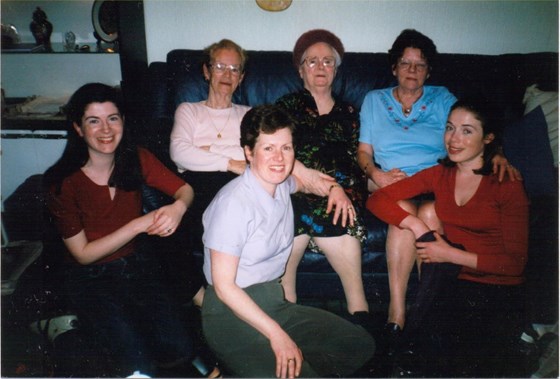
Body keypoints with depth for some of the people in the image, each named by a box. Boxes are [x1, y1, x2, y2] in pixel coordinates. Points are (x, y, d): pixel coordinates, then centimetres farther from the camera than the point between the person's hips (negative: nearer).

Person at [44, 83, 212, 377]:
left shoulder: (137, 159, -6)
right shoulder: (62, 182, -16)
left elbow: (184, 189, -1)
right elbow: (83, 254, -14)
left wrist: (178, 207, -26)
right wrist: (138, 225, -26)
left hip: (137, 265, 3)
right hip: (91, 279, -3)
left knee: (179, 349, -14)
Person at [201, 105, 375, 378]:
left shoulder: (282, 185, 3)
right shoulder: (233, 203, -20)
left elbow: (302, 182, 31)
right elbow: (223, 285, -18)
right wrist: (277, 334, -19)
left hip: (274, 302, 9)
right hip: (233, 313, -8)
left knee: (361, 345, 6)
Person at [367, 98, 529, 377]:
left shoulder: (507, 184, -5)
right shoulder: (440, 175, 6)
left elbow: (515, 262, -7)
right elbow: (376, 199, 2)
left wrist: (451, 254, -15)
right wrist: (416, 225, -13)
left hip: (499, 290, -2)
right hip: (454, 284, 2)